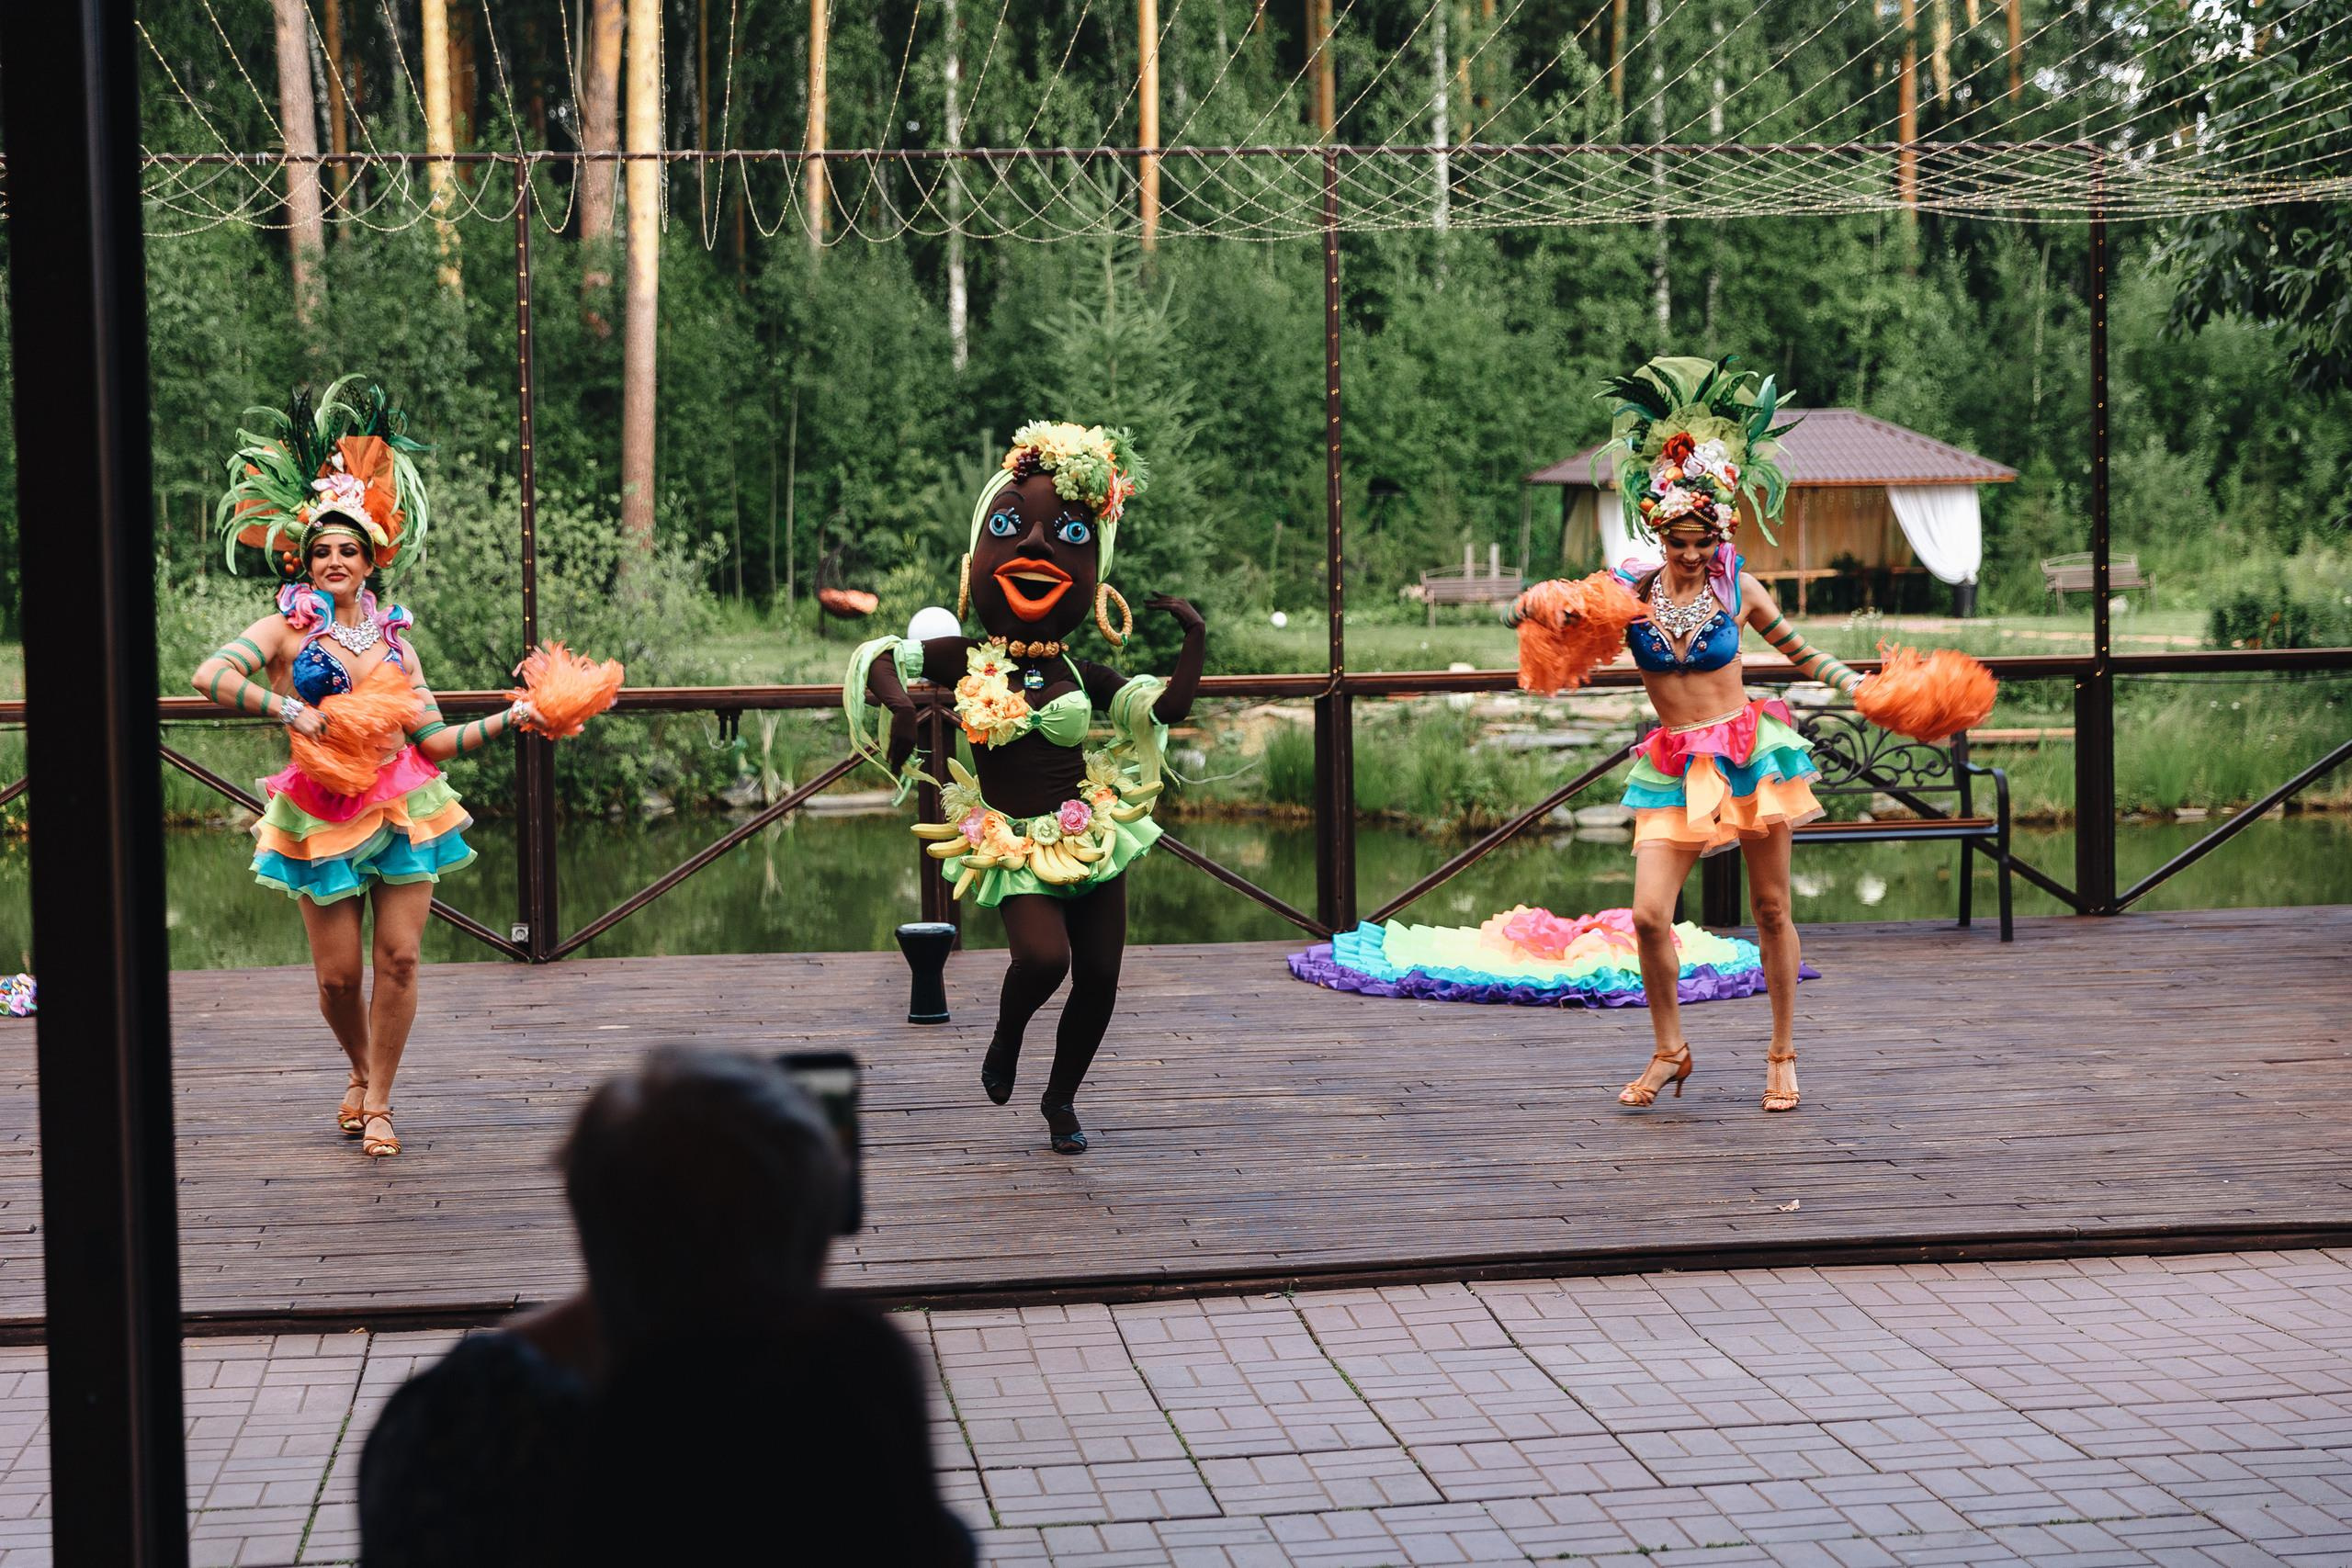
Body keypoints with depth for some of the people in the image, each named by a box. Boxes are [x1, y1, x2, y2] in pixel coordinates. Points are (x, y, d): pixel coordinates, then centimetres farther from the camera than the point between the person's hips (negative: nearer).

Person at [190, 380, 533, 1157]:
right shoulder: (285, 630, -1)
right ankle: (361, 1074, 30)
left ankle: (379, 1103, 9)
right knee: (338, 972, 0)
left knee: (398, 956, -3)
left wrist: (507, 718, -3)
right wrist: (289, 710, -22)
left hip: (403, 807, 3)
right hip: (324, 813, -2)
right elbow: (211, 675, -19)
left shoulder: (393, 637, 10)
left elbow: (435, 739, 7)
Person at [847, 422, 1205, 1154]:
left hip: (1092, 834, 3)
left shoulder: (1082, 676, 5)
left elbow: (1168, 706, 6)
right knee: (1043, 956, -27)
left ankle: (1061, 1098, 24)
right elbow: (877, 658, -2)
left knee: (1100, 976, 1)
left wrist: (1195, 638, -1)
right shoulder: (966, 661, -3)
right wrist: (899, 704, -21)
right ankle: (1006, 1038, 8)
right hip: (1016, 846, -3)